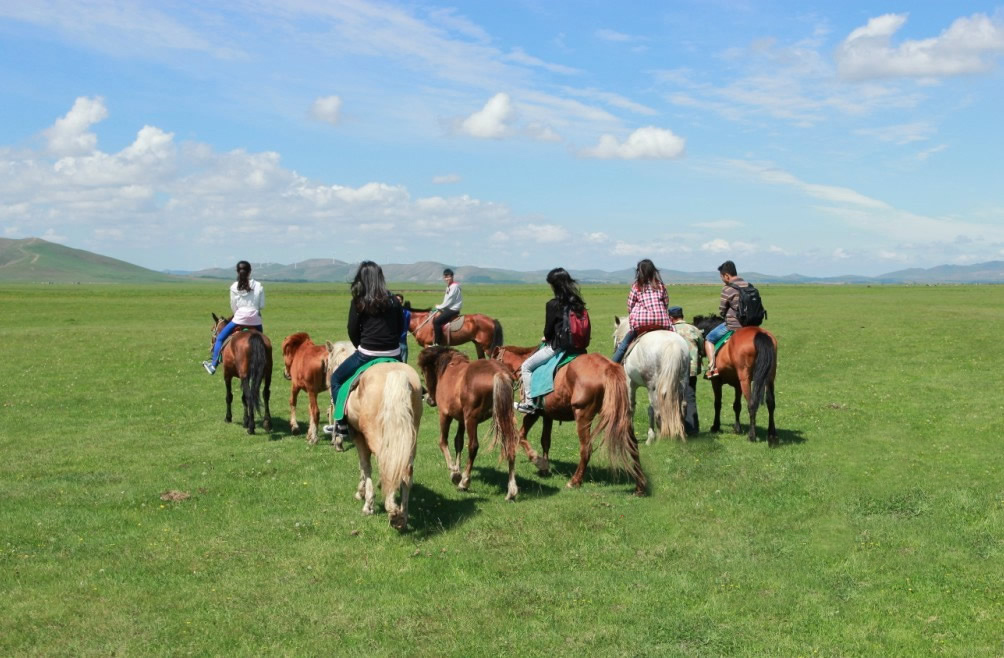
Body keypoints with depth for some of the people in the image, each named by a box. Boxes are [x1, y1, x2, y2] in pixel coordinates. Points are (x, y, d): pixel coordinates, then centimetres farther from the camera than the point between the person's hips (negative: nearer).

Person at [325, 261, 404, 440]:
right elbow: (401, 326, 11)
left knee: (336, 379, 15)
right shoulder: (393, 301, 7)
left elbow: (352, 330, -1)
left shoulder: (358, 301, -3)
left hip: (367, 354, -3)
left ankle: (342, 424, 10)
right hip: (394, 354, 4)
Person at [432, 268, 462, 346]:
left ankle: (438, 343, -18)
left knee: (436, 321, -21)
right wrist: (440, 309, 5)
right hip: (448, 309, 10)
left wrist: (439, 307, -8)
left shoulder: (454, 286, -15)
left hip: (453, 310, -10)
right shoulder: (449, 286, 16)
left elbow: (449, 301, -18)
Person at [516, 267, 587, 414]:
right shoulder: (578, 303, 3)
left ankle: (529, 403, 4)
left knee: (526, 367, 8)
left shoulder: (553, 305, -17)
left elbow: (548, 330, -12)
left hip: (556, 347, -8)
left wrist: (546, 338, 12)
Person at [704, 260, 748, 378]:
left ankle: (712, 368, -2)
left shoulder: (727, 289, -14)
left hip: (732, 325, -6)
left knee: (709, 339, 9)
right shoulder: (749, 286, 7)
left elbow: (721, 311, -7)